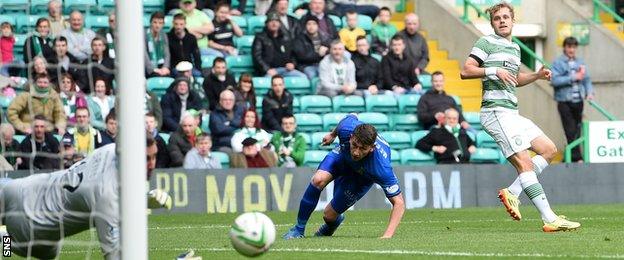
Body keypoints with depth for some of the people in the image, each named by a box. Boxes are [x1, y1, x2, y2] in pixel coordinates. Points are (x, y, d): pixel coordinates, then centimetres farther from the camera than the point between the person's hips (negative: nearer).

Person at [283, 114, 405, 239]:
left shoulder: (381, 168, -45)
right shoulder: (346, 129, -36)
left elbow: (399, 203, -38)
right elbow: (352, 116, -8)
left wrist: (388, 236, -50)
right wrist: (333, 134, 12)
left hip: (363, 176, -2)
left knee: (329, 215, -7)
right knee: (318, 180, -27)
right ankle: (299, 229, -8)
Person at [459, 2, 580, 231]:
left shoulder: (515, 48, 22)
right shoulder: (486, 43, -3)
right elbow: (465, 71, -11)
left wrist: (537, 75, 18)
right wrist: (494, 70, -21)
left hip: (512, 113, 9)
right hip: (496, 111, -9)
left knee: (549, 149, 7)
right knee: (524, 163, -15)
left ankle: (512, 192, 5)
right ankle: (550, 220, -19)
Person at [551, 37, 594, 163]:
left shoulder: (580, 62, 11)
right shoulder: (558, 63, -3)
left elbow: (586, 79, 12)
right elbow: (555, 80, -15)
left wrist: (589, 92, -6)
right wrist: (574, 78, -17)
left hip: (578, 101, 5)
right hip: (564, 102, -5)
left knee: (577, 130, 8)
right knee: (571, 131, -8)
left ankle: (569, 157, 17)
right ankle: (577, 157, -7)